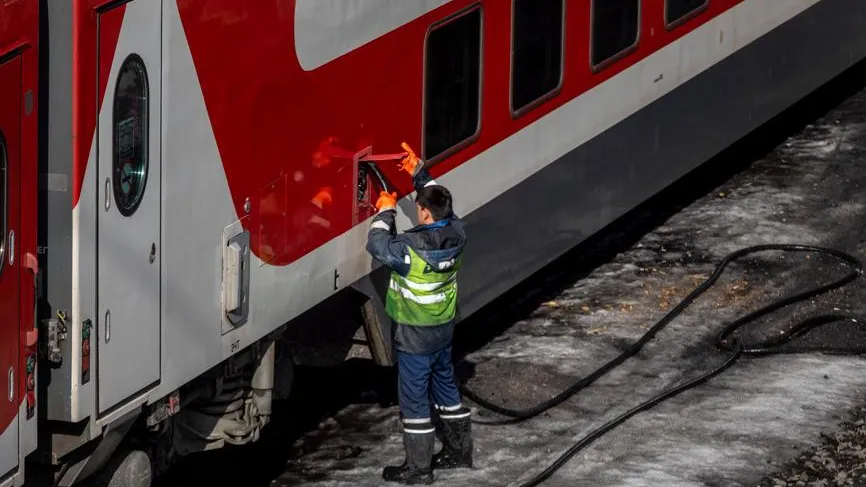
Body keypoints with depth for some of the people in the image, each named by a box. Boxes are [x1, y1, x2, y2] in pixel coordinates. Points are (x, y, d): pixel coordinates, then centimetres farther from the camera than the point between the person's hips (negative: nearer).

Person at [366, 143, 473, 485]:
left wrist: (386, 211, -7)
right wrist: (419, 171, 10)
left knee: (414, 396, 3)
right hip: (444, 327, 7)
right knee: (445, 386, 22)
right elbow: (441, 203, 10)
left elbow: (378, 245, -20)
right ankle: (459, 450, 34)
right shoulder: (456, 234, -8)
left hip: (415, 334, -7)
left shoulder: (413, 248, -29)